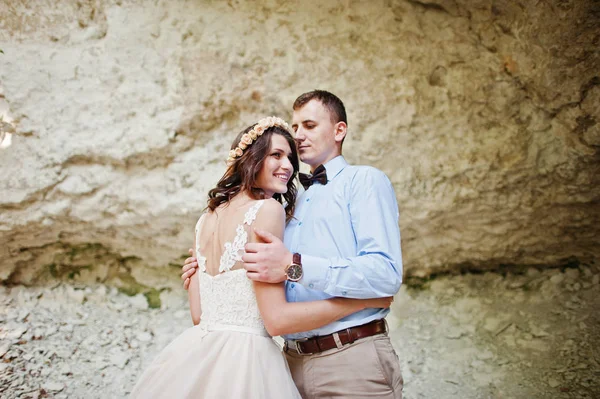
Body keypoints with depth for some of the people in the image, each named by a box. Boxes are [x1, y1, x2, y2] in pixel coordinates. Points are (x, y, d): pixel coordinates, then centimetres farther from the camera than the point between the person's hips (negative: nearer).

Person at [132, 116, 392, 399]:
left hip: (195, 353, 7)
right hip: (242, 360, -7)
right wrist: (365, 299, -11)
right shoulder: (267, 210, -14)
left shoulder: (206, 219, 9)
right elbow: (277, 318, -18)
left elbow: (197, 314, 10)